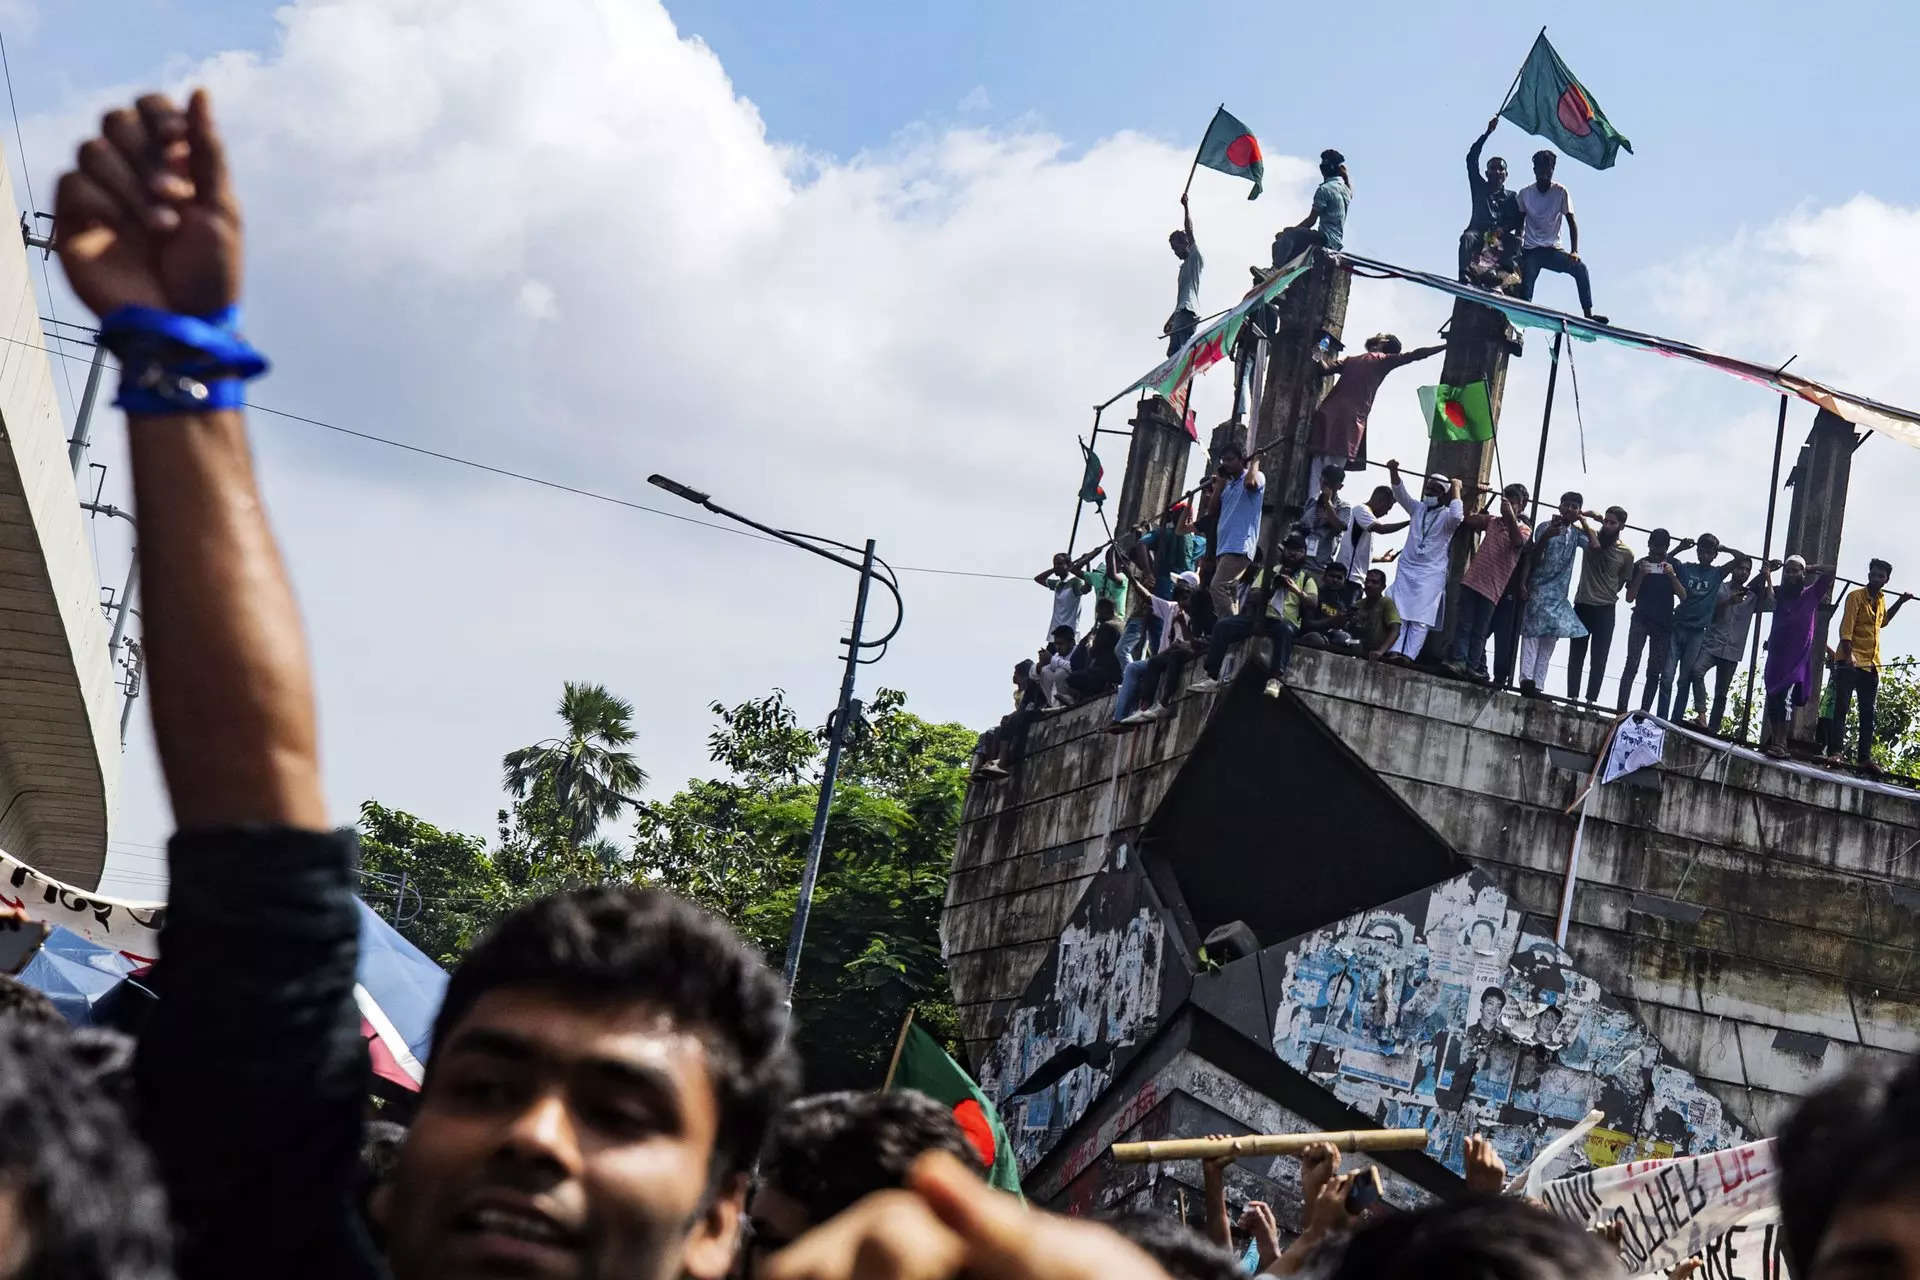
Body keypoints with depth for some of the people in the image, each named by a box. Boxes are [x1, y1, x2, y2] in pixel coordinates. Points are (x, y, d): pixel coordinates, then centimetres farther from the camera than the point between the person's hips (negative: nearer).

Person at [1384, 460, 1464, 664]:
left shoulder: (1446, 516, 1)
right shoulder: (1417, 509, 14)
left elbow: (1457, 516, -22)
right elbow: (1400, 494, 3)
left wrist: (1456, 490, -11)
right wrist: (1393, 472, -12)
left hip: (1431, 573, -5)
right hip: (1406, 568, 5)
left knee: (1420, 618, -13)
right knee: (1398, 614, -6)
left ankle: (1409, 655, -20)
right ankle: (1395, 651, -12)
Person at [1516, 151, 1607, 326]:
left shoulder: (1561, 192, -1)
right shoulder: (1524, 193, 2)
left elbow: (1571, 223, -4)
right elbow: (1519, 224, 5)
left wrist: (1574, 251, -17)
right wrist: (1517, 251, -9)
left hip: (1553, 249, 0)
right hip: (1530, 251, 0)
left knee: (1580, 267, -21)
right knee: (1526, 288, -17)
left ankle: (1588, 313, -22)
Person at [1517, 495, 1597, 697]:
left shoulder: (1576, 533, 12)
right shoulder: (1546, 527, -1)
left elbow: (1595, 546, -4)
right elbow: (1531, 557, -6)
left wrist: (1583, 521, 1)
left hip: (1559, 593, 5)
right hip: (1539, 588, -5)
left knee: (1550, 638, 0)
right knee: (1532, 633, -12)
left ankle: (1537, 685, -1)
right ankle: (1527, 679, -20)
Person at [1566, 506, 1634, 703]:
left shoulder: (1626, 553, 1)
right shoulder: (1590, 537, 2)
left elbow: (1624, 581, 10)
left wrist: (1608, 594, 3)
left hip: (1605, 610, -1)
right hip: (1582, 605, 1)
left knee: (1599, 657, -3)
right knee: (1576, 654, 4)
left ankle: (1592, 700, -2)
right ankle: (1571, 696, 7)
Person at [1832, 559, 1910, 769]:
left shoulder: (1880, 599, 15)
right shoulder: (1856, 596, -6)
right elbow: (1846, 627, -17)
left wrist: (1900, 602, 29)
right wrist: (1848, 655, -28)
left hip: (1871, 664, 7)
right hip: (1851, 662, -7)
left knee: (1868, 714, 4)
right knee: (1842, 707, -9)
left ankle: (1864, 757, 4)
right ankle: (1835, 751, -12)